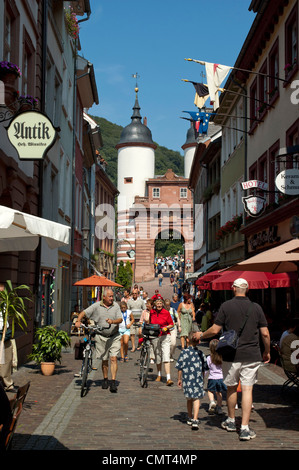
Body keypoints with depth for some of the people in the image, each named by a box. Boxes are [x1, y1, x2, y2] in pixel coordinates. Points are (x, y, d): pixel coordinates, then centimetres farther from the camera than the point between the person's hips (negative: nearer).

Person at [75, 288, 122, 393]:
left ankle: (113, 382, -9)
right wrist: (78, 321, -19)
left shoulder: (116, 306, 2)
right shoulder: (96, 306, -1)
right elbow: (83, 313, -1)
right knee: (104, 360, 10)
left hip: (114, 337, 0)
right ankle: (105, 379, 29)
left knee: (113, 358, -11)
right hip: (101, 337, 1)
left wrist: (113, 321, -26)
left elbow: (120, 319, -6)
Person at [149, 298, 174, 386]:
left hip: (165, 336, -3)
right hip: (155, 337, 3)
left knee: (166, 357, -13)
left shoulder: (166, 312, -3)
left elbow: (171, 324, 2)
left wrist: (166, 327, -15)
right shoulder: (151, 312, 5)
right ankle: (159, 375, 32)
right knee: (157, 357, 12)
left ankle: (168, 378, -17)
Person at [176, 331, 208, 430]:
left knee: (189, 399, 16)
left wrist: (179, 379, 7)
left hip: (187, 379, 0)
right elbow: (203, 368, 7)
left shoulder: (184, 352, -6)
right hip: (198, 380, 0)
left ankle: (190, 418, 31)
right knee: (197, 399, 1)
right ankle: (195, 420, -13)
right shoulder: (201, 353, 0)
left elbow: (180, 368, -4)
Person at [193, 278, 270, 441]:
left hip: (231, 355, -1)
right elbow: (265, 334, 2)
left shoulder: (226, 306, -5)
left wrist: (201, 335, 13)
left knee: (231, 388, 15)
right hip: (252, 356, 1)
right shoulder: (256, 307, 1)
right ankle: (245, 428, -3)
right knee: (247, 389, 1)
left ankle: (231, 421, 30)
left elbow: (215, 330, -6)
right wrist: (267, 352, 17)